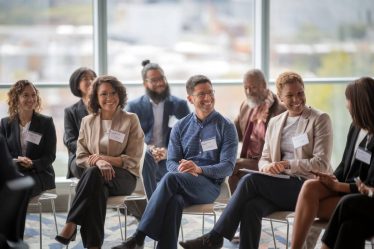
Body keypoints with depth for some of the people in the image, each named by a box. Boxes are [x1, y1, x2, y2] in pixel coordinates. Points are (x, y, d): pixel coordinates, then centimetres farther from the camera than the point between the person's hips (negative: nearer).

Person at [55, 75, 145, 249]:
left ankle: (70, 226, -38)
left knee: (93, 173, -37)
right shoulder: (88, 121, 13)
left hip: (124, 176, -2)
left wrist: (103, 158, -13)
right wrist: (98, 162, -15)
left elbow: (133, 160, 0)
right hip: (95, 176, 2)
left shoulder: (131, 120, 4)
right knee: (97, 189, -38)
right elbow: (81, 157, 9)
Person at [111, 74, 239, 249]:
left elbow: (228, 167, -5)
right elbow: (171, 162, 8)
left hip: (210, 185, -3)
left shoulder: (226, 127, 4)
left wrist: (199, 169, -24)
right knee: (173, 201, -37)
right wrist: (183, 171, -18)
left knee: (170, 178, -34)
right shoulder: (180, 127, 14)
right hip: (181, 185, 3)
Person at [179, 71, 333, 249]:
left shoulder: (320, 119, 0)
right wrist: (267, 166, -8)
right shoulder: (274, 122, 17)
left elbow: (322, 164, -7)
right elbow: (264, 159, 17)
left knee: (250, 180, -26)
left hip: (307, 187, -5)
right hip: (280, 186, 5)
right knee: (251, 207, -29)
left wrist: (288, 164, -17)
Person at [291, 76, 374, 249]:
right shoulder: (355, 128, 8)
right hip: (342, 185, 6)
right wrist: (333, 178, -7)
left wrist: (336, 186, -17)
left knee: (307, 208, -23)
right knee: (309, 187, -24)